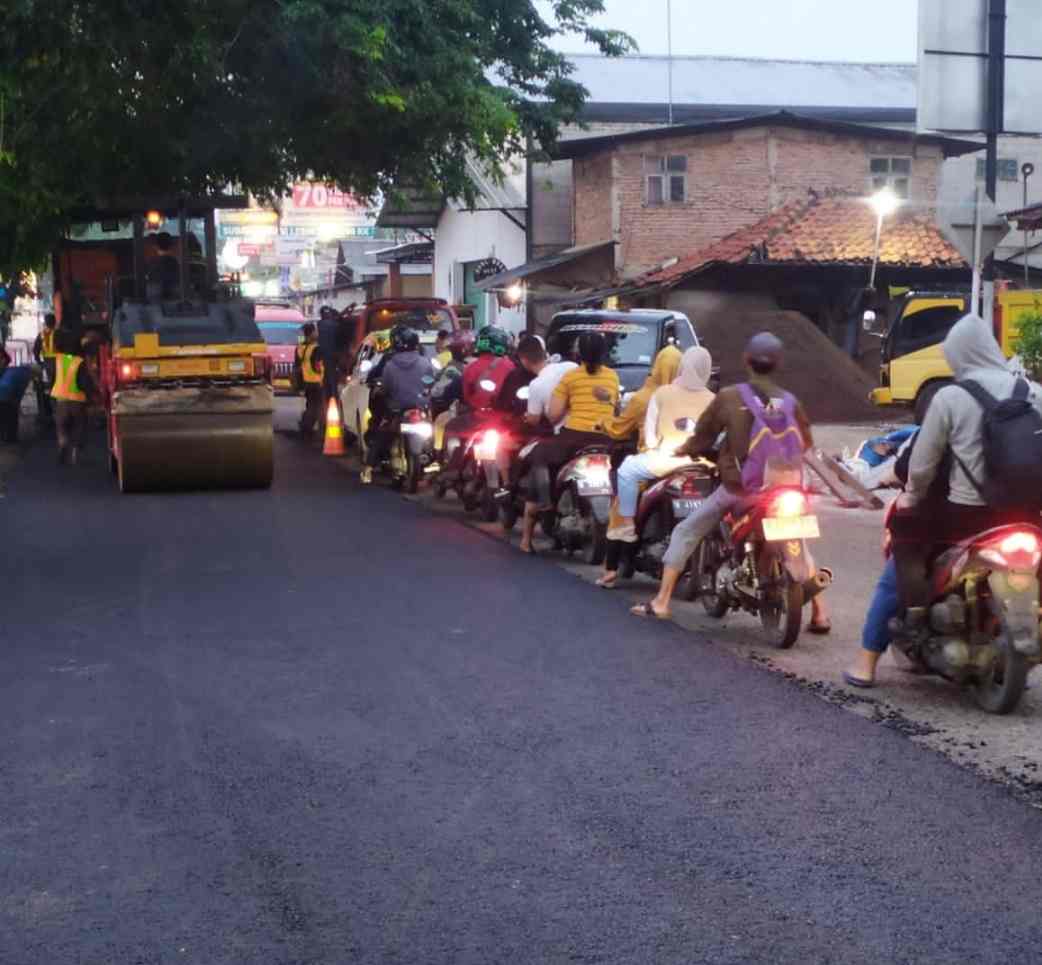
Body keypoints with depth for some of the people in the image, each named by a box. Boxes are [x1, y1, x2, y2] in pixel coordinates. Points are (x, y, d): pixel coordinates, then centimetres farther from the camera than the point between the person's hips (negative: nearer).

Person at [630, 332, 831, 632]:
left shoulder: (729, 397, -5)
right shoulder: (789, 401, 1)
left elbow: (703, 436, 4)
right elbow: (805, 442, 11)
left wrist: (684, 450, 25)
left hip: (737, 486, -2)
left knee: (685, 533, 10)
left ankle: (661, 602, 3)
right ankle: (819, 612, 15)